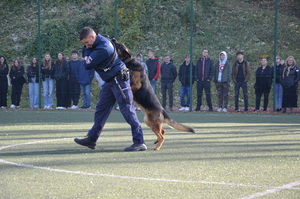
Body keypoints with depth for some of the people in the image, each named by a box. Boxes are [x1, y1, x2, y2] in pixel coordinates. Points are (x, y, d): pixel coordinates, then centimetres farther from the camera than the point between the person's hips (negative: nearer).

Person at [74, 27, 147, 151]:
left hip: (119, 80, -10)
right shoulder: (100, 41, 6)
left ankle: (139, 142, -10)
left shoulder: (103, 49, -25)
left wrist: (87, 55, -1)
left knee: (127, 110, -10)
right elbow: (84, 52, 18)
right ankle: (91, 139, 21)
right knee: (101, 109, 13)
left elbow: (87, 65, -19)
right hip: (109, 81, 10)